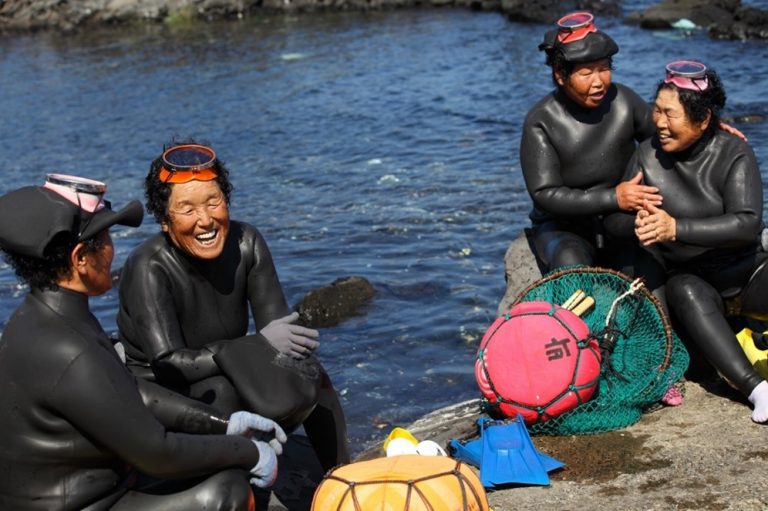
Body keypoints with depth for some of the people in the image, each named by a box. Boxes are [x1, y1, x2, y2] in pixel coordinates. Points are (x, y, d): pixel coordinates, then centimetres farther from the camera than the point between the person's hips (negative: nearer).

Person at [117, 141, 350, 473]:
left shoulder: (245, 243, -11)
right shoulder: (149, 269, -24)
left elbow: (277, 328, -11)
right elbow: (168, 365, -33)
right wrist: (258, 345, -38)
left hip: (229, 379, 6)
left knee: (308, 373, -15)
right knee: (222, 392, -34)